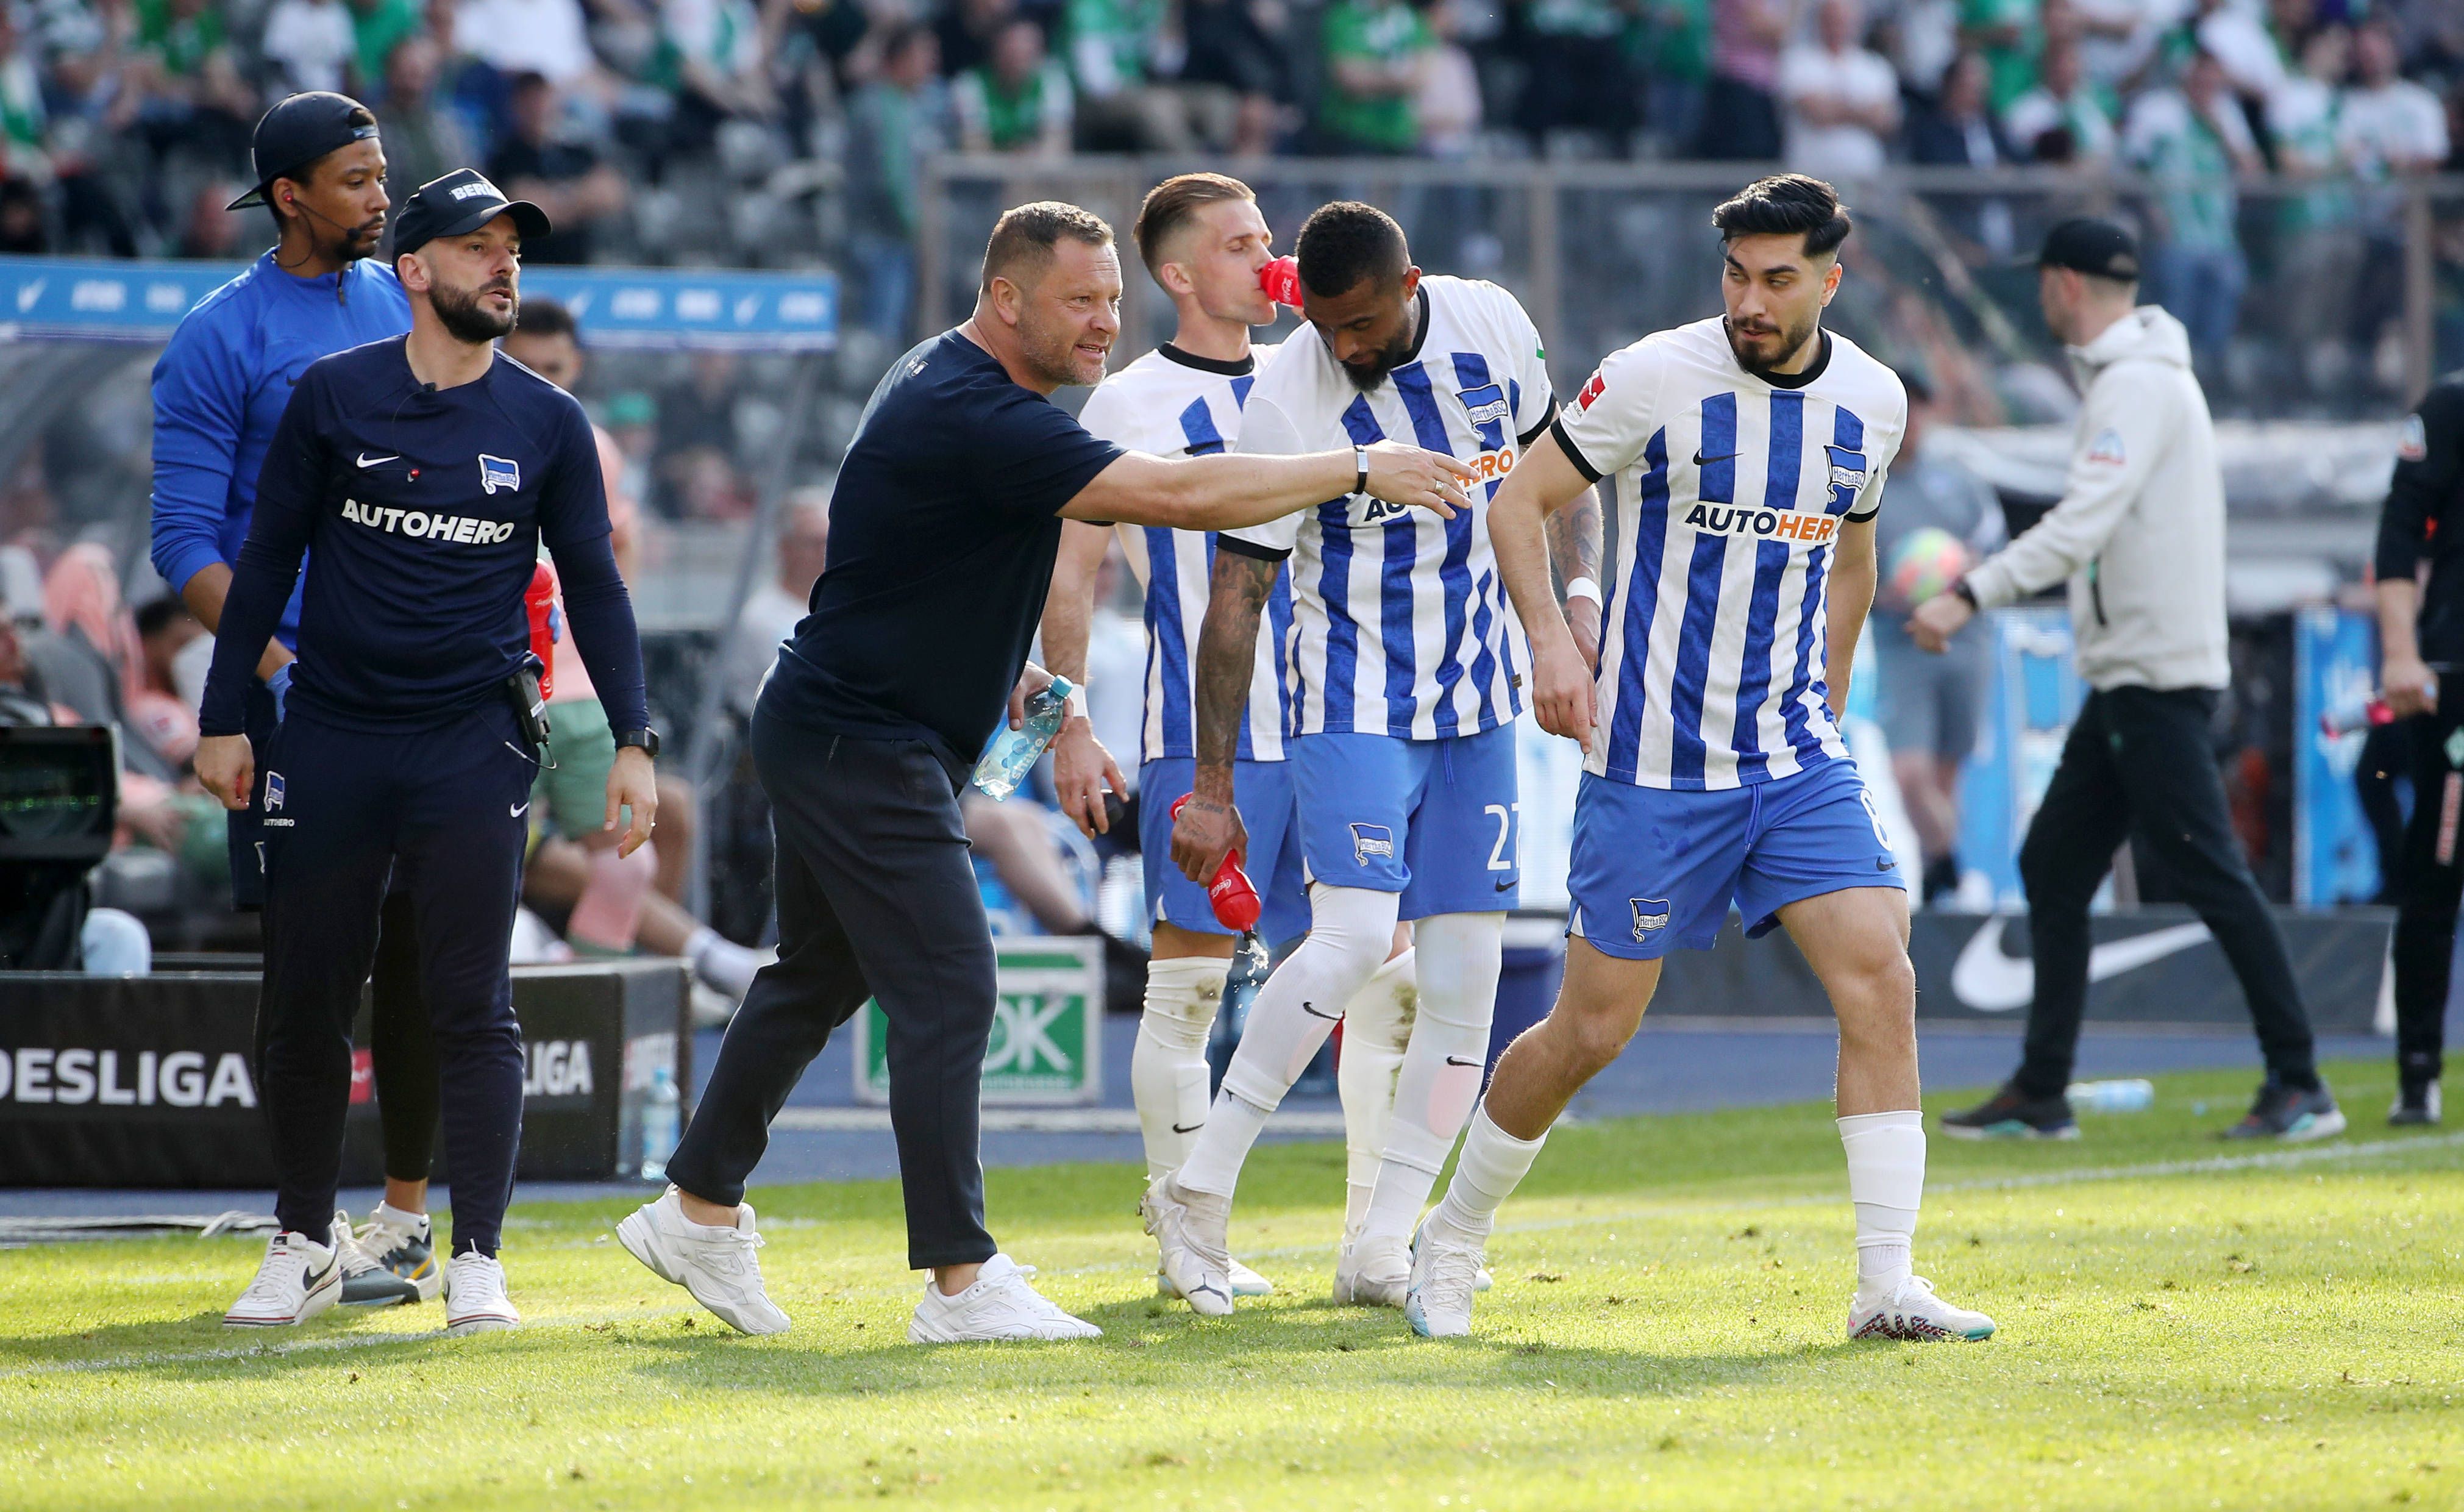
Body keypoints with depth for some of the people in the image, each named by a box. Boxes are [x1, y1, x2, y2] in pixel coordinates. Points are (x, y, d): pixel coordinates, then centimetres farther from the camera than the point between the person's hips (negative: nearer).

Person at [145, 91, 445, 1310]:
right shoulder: (220, 339, -4)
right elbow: (184, 542, -7)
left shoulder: (405, 306, 14)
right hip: (294, 691, -5)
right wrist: (276, 667, -19)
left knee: (417, 942, 5)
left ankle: (406, 1212, 15)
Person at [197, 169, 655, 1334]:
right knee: (304, 1004, 4)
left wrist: (633, 738, -1)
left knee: (472, 1009, -5)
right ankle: (302, 1248, 17)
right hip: (331, 743, 0)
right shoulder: (332, 397, 1)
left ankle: (477, 1263, 0)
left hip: (473, 746, 0)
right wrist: (224, 719, 2)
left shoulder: (546, 422, 4)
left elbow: (592, 584, 8)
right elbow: (267, 560, 6)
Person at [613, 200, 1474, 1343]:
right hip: (862, 745, -11)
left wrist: (998, 663, 18)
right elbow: (1177, 495, -29)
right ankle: (959, 1280, -12)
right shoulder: (975, 418, -24)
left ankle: (697, 1210, 28)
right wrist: (1360, 469, -24)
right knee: (947, 991, -12)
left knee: (820, 977, 18)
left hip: (831, 727, 11)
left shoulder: (947, 385, 10)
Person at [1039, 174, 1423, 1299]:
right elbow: (1069, 574, -1)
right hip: (1202, 738, -5)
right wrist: (1068, 729, -9)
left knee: (1385, 970, -1)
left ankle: (1374, 1233, 6)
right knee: (1187, 978, -3)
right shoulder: (1131, 404, 0)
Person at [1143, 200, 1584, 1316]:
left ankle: (1380, 1253, 2)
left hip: (1475, 700, 5)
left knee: (1466, 968, -2)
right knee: (1355, 936, -23)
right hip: (1351, 704, -5)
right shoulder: (1286, 404, -18)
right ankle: (1197, 1192, -13)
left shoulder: (1492, 326, -6)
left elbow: (1549, 461, 15)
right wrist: (1211, 786, -15)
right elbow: (1234, 599, -15)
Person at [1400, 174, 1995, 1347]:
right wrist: (1550, 639, -17)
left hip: (1795, 756, 4)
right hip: (1654, 759, -4)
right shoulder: (1657, 378, -10)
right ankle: (1451, 1242, 23)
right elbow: (1519, 500, -3)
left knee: (1880, 979, -13)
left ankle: (1887, 1284, -12)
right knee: (1592, 1029, 1)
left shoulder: (1872, 400, 4)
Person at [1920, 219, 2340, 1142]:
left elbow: (2083, 525, -25)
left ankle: (2299, 1086, -8)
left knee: (2211, 876, -10)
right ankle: (2041, 1095, 13)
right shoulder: (2128, 379, 18)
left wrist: (1971, 597, -30)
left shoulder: (2137, 383, -14)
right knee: (2054, 867, 10)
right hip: (2126, 680, 11)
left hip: (2159, 677, -11)